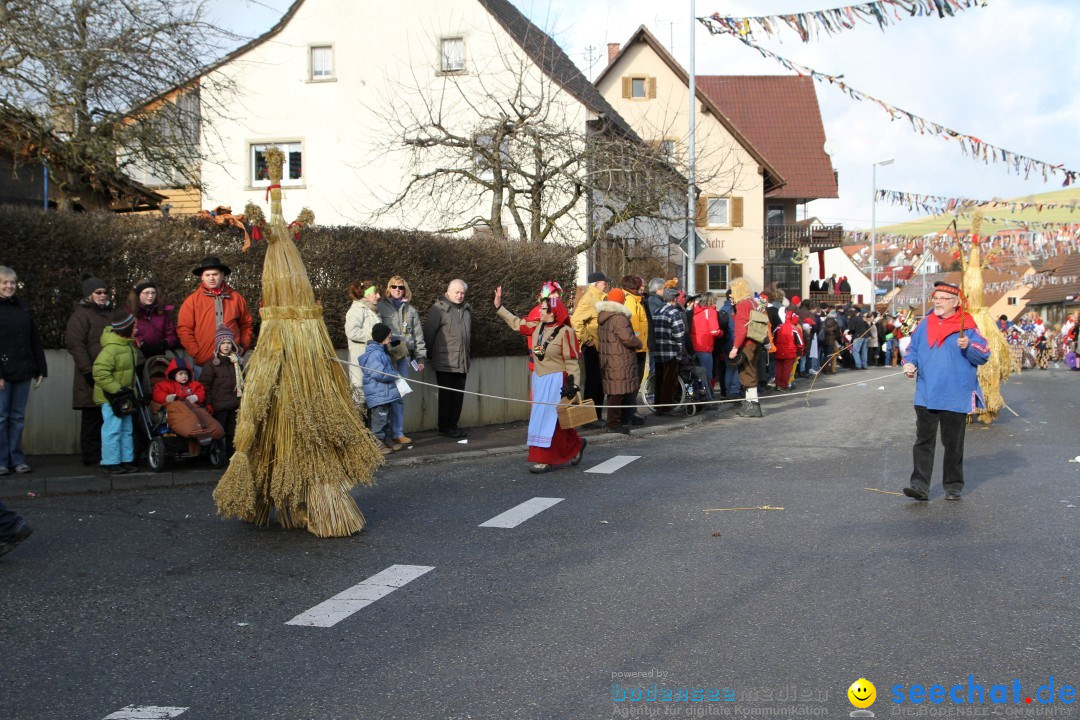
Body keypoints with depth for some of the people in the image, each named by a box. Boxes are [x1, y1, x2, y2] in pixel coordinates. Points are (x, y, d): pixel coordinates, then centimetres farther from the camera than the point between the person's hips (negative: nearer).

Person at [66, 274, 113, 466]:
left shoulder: (109, 313, 21)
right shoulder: (81, 314, -2)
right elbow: (75, 344, -11)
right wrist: (88, 370, -18)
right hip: (93, 377, -6)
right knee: (93, 417, -3)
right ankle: (92, 456, 3)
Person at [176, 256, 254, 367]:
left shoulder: (236, 298, 10)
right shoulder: (193, 300, 4)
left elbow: (247, 324, 17)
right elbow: (184, 329, 0)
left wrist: (243, 346, 6)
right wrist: (196, 353, -8)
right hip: (204, 362, -1)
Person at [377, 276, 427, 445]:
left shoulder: (411, 310, 18)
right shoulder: (380, 307, 6)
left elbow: (418, 335, 18)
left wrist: (420, 357, 13)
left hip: (405, 355, 4)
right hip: (387, 354, -4)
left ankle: (396, 431, 6)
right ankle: (397, 432, -6)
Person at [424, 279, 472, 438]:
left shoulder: (467, 309, 15)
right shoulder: (439, 309, -7)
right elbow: (428, 333, -6)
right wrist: (429, 355, -2)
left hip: (462, 363, 6)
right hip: (445, 363, -6)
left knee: (458, 395, 8)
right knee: (446, 395, -1)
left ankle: (453, 425, 17)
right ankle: (444, 428, 6)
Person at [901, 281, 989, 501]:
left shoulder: (966, 327, -3)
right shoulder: (925, 324, 9)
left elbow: (984, 355, -6)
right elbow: (913, 349, 17)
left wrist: (968, 346, -24)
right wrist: (910, 363, -2)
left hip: (955, 398, -3)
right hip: (925, 396, 3)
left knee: (953, 444, 7)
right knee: (924, 441, 1)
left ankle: (953, 485, 19)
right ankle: (920, 484, 0)